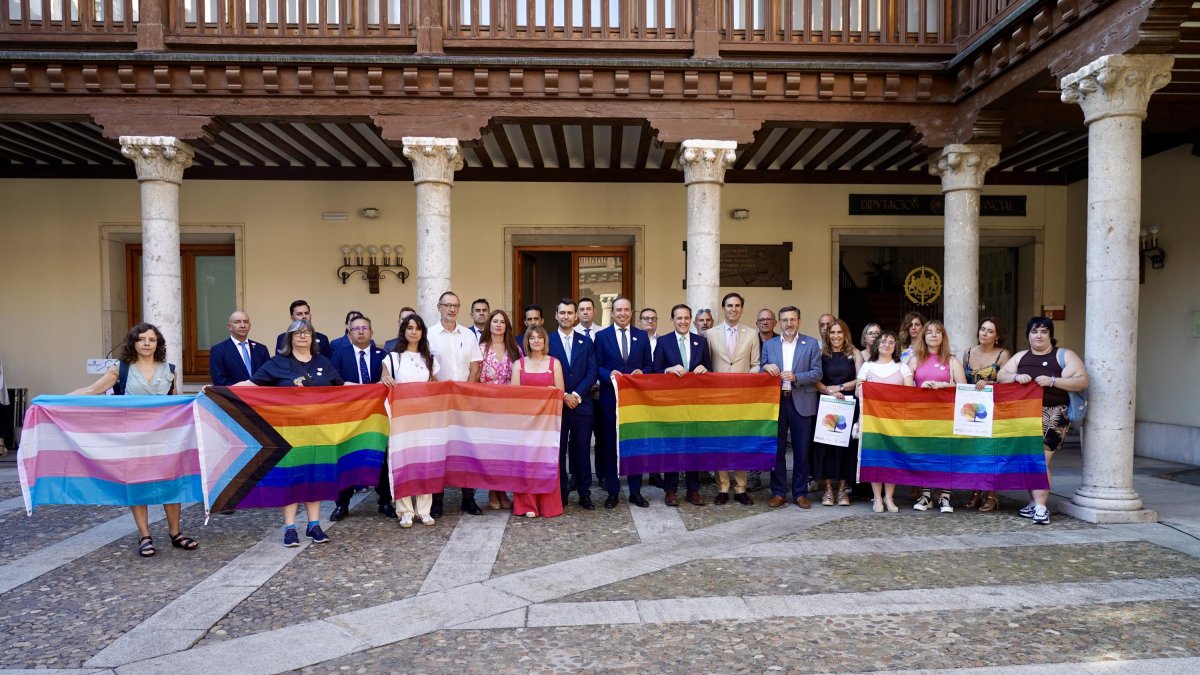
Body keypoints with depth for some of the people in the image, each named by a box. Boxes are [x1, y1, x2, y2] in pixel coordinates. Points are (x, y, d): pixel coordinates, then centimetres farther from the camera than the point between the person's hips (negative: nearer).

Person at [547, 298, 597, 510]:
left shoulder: (586, 342, 9)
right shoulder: (547, 341, 3)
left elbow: (592, 372, 1)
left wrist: (576, 395, -10)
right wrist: (563, 396, -11)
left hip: (582, 403, 1)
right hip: (556, 404, -1)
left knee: (583, 450, 5)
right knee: (558, 450, 4)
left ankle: (584, 493, 13)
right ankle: (561, 492, 13)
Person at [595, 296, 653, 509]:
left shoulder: (642, 336, 8)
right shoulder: (602, 336, 3)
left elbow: (649, 364, 7)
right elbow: (597, 366, -1)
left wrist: (642, 372, -14)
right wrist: (609, 374, -20)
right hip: (611, 397, -1)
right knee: (611, 444, 6)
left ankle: (635, 491, 17)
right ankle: (612, 491, 15)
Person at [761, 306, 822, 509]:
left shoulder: (811, 344, 4)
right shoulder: (769, 344, 10)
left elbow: (817, 373, -3)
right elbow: (761, 373, 10)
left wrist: (795, 376, -18)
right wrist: (766, 367, -12)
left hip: (802, 403, -1)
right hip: (776, 402, 2)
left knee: (801, 451, 4)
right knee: (776, 450, 5)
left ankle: (800, 493, 16)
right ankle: (778, 493, 14)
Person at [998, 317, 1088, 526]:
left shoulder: (1064, 355, 5)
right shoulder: (1020, 356, 18)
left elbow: (1082, 381, -4)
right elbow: (1001, 376, 10)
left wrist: (1052, 381, -17)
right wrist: (1016, 377, -11)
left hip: (1053, 413, -5)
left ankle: (1040, 506, -11)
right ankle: (1037, 502, 15)